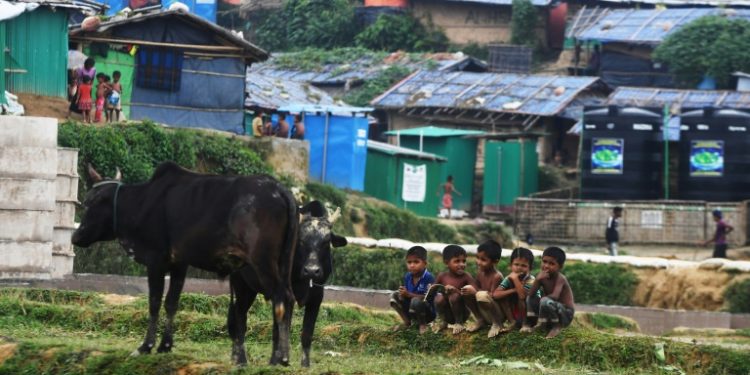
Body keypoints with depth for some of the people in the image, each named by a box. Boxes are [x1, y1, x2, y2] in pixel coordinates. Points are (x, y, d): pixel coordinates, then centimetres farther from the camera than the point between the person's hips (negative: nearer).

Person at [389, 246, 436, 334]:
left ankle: (422, 324, -10)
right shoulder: (407, 277, 1)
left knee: (416, 301, -36)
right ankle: (407, 323, 3)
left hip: (428, 313, -7)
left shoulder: (429, 278, -21)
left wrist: (409, 294, -30)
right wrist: (403, 296, -22)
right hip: (412, 313, 7)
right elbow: (406, 295, 3)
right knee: (394, 296, -3)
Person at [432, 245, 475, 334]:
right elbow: (433, 290, 12)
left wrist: (456, 290, -32)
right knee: (439, 298, -25)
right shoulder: (442, 276, -1)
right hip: (447, 314, 2)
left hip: (462, 313, -2)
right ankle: (443, 322, 0)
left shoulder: (467, 277, -12)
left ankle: (459, 323, -8)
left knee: (454, 296, -29)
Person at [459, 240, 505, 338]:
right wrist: (472, 289, -14)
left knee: (481, 295, -34)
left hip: (499, 314, -8)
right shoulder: (480, 272, 0)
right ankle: (480, 320, 10)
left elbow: (493, 296, -26)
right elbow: (477, 287, 9)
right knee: (467, 291, -5)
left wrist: (475, 292, -28)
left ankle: (497, 324, -14)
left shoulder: (496, 276, -23)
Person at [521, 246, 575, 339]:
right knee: (530, 298, -1)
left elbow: (555, 296, -36)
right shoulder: (542, 277, -1)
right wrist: (538, 280, -24)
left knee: (545, 301, -33)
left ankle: (557, 327, -13)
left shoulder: (560, 278, -20)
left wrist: (543, 298, -21)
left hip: (565, 315, -7)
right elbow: (531, 294, -11)